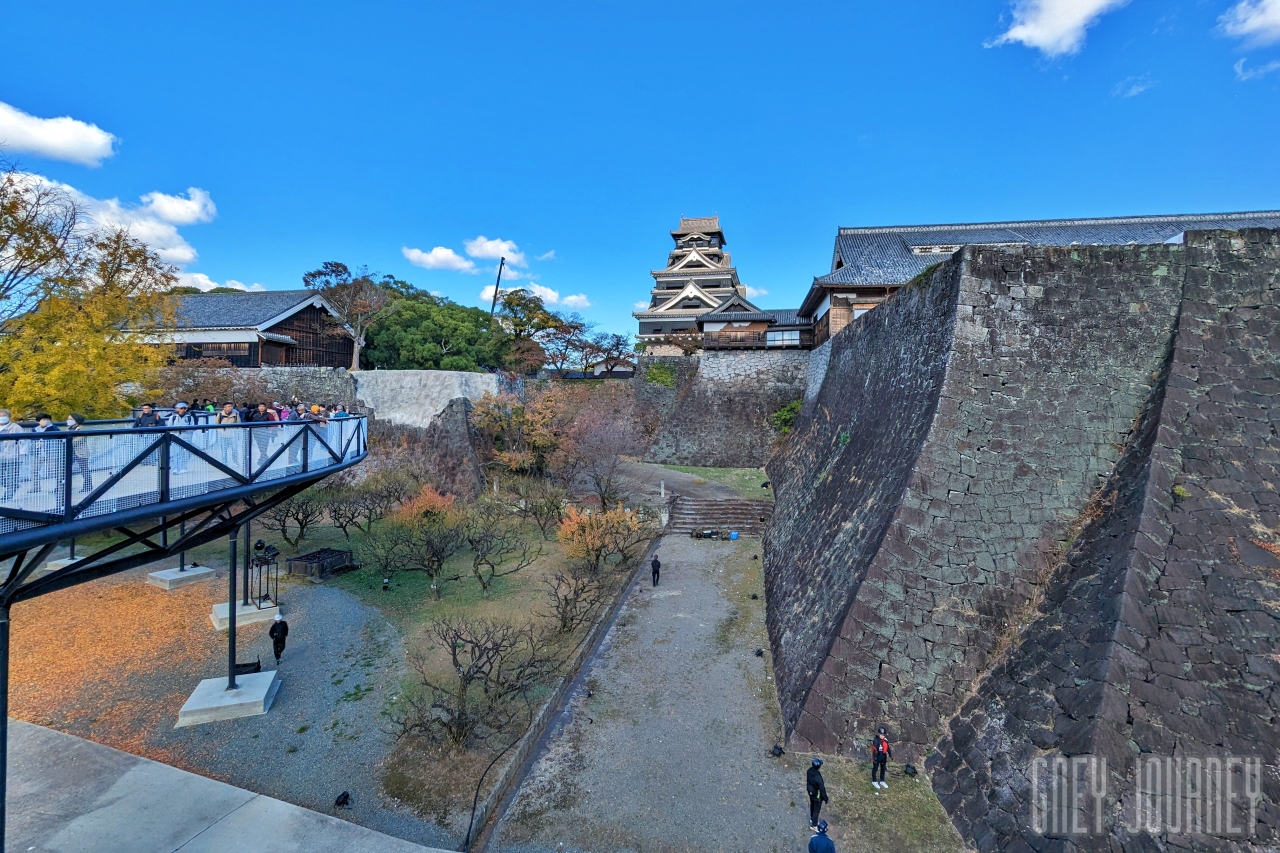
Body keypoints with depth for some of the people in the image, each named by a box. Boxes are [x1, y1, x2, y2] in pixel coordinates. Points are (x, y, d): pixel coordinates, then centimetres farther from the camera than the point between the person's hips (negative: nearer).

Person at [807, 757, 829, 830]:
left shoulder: (809, 770, -19)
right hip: (817, 796, -7)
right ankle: (813, 825, 36)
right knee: (816, 809, 17)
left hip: (810, 793, 7)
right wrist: (826, 799, -10)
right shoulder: (818, 778, -42)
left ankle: (812, 819, 53)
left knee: (812, 806, 30)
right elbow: (822, 790, -27)